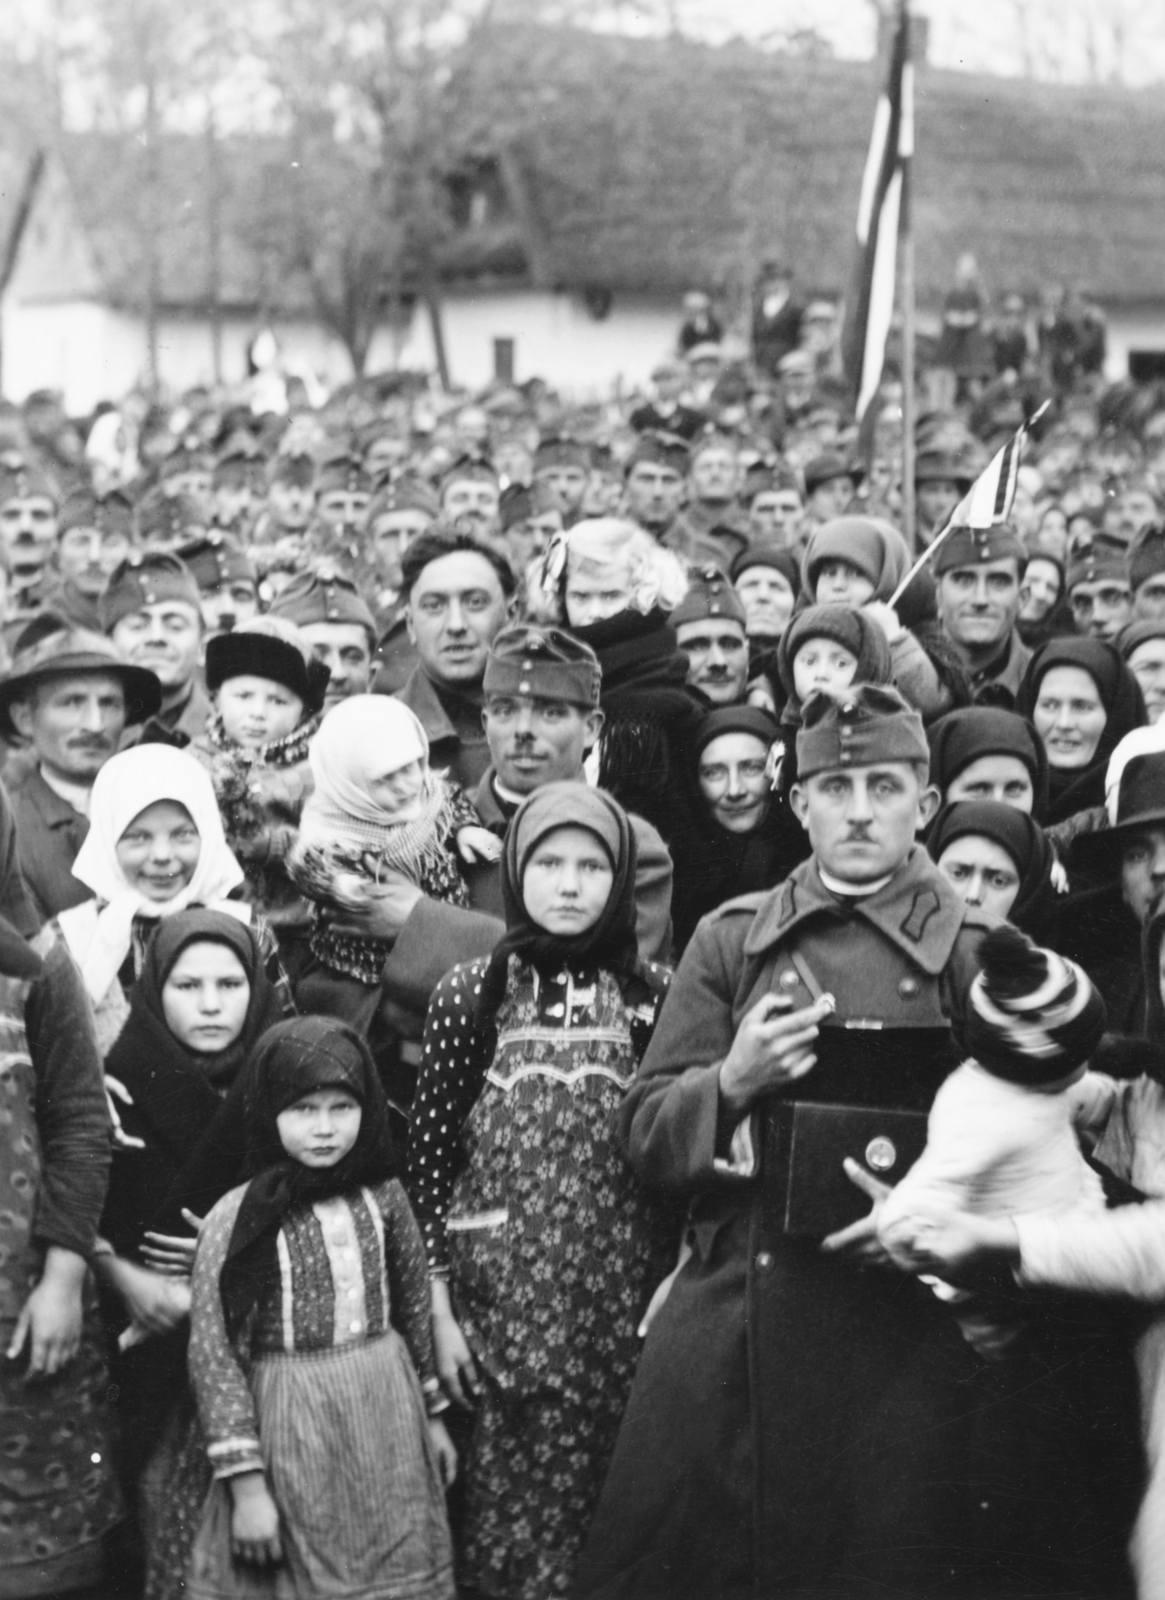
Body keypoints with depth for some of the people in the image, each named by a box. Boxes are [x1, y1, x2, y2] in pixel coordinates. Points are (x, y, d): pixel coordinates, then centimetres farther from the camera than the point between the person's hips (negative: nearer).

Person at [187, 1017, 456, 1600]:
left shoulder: (383, 1196, 0)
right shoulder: (237, 1218, -13)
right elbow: (214, 1355, -12)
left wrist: (432, 1414, 18)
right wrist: (246, 1482, -14)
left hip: (388, 1423, 4)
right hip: (292, 1427, -4)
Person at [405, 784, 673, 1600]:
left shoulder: (658, 994, 3)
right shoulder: (470, 991, 1)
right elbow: (428, 1154, 2)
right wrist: (439, 1306, -2)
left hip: (626, 1298, 1)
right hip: (502, 1296, -1)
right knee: (512, 1501, 2)